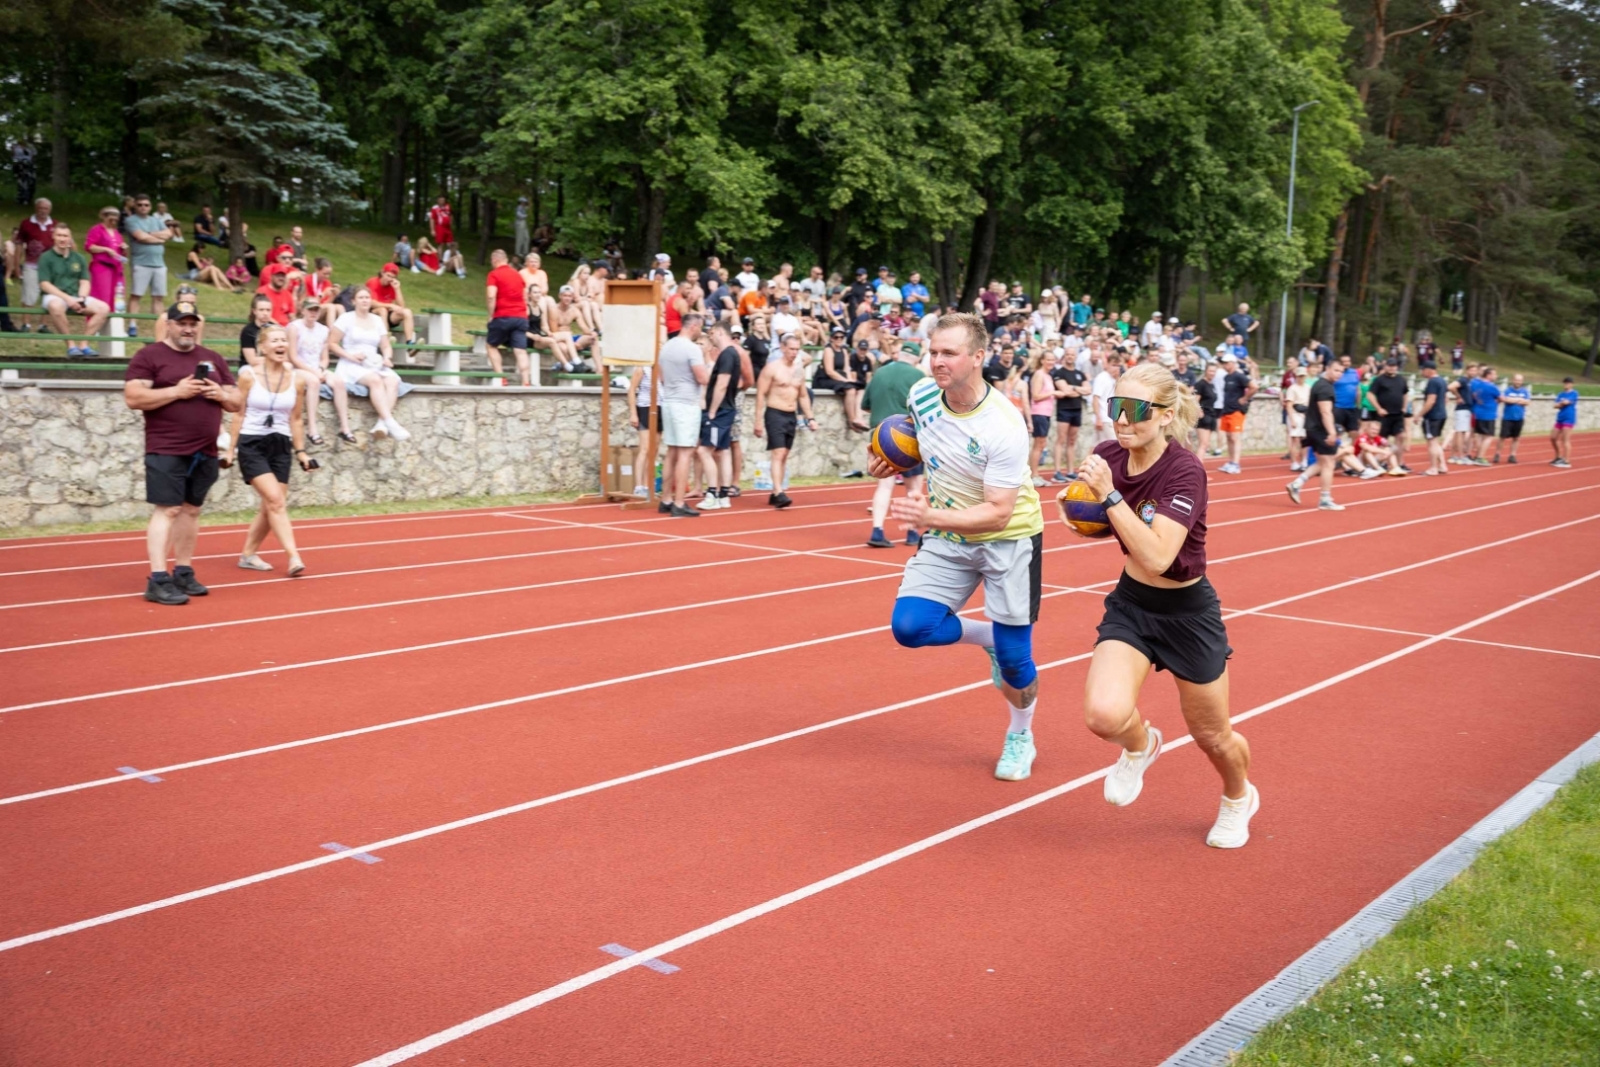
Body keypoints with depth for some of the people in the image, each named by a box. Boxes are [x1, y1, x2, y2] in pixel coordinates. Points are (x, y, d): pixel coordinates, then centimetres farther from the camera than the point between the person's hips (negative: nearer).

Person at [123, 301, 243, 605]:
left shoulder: (213, 359, 16)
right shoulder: (149, 356, -1)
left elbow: (238, 402, 18)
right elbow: (133, 398, -12)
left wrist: (221, 395, -4)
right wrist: (177, 391, -18)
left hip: (205, 452, 6)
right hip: (166, 451, -6)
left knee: (191, 510, 11)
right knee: (166, 510, -10)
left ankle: (184, 573, 19)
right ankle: (158, 580, -10)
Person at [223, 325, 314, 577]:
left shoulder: (297, 380, 2)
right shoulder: (248, 376, -6)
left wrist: (300, 451, 10)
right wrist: (230, 450, -2)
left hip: (280, 446, 4)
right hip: (251, 444, -4)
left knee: (269, 506, 6)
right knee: (276, 501, -15)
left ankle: (248, 555, 22)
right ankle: (293, 557, -16)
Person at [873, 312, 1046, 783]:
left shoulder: (1005, 427, -29)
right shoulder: (921, 394, -11)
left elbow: (998, 513, -30)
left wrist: (933, 517, -43)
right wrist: (892, 459, -6)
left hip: (1009, 537, -5)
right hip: (948, 537, 5)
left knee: (1014, 655, 0)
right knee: (909, 626, -13)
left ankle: (1020, 738, 30)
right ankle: (987, 636, 17)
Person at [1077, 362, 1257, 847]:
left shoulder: (1185, 471, -26)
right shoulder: (1106, 456, -10)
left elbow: (1156, 557, -36)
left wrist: (1109, 493, -38)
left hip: (1187, 612, -3)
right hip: (1130, 605, 4)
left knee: (1212, 737, 13)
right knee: (1105, 714, -22)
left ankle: (1239, 798, 49)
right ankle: (1140, 745, 16)